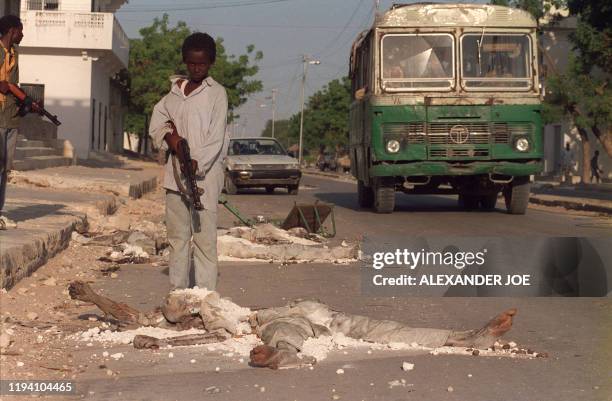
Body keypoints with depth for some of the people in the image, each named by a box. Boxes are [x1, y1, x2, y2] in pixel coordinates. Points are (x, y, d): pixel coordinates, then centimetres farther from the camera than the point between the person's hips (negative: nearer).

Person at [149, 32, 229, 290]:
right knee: (177, 235, 9)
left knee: (204, 237, -7)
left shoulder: (216, 93, -3)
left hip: (204, 174, -6)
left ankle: (205, 294, -6)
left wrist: (197, 164, -22)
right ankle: (177, 290, 16)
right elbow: (158, 116, 21)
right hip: (176, 172, 6)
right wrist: (169, 133, -1)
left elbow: (216, 138, -10)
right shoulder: (176, 90, 14)